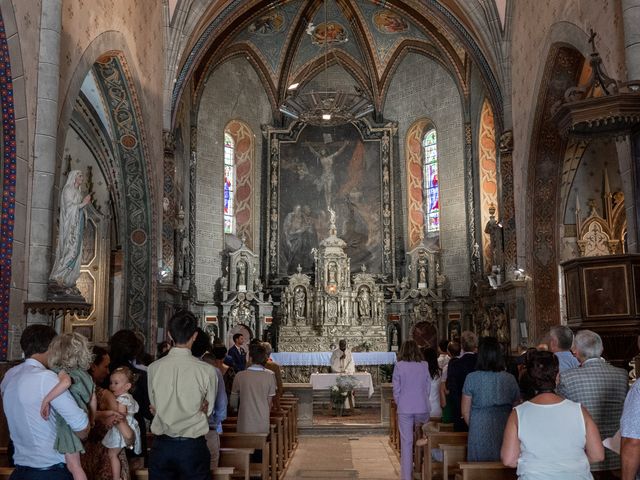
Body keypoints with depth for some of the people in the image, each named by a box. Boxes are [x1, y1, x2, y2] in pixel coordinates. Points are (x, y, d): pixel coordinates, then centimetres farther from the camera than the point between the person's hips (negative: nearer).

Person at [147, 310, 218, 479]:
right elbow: (208, 410, -1)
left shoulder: (154, 368, -8)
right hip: (193, 447, -2)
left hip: (161, 446, 2)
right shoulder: (207, 370, -14)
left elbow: (154, 405, 4)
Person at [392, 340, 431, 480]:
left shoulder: (399, 366, -5)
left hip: (404, 409, -1)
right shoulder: (424, 365, 0)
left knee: (406, 442, 4)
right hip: (422, 408, 1)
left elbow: (396, 389, -2)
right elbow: (428, 387, 6)